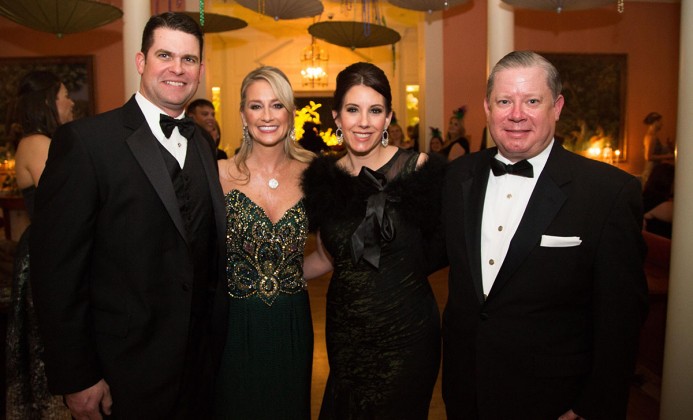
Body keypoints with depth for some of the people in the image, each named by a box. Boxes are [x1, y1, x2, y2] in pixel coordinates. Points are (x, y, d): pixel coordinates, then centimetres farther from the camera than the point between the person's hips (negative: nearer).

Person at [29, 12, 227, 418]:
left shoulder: (204, 144, 5)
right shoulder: (85, 140, -14)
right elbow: (56, 269, -15)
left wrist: (216, 333, 8)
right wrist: (76, 378, -14)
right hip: (123, 371, -5)